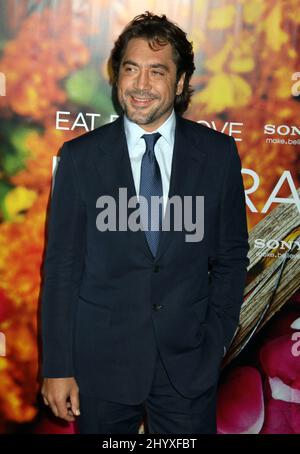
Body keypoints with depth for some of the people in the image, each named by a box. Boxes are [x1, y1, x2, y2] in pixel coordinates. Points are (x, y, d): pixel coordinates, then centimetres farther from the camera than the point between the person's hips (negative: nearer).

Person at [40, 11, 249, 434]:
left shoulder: (218, 153, -3)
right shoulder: (80, 157, -5)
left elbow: (231, 256, 3)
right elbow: (61, 265, -4)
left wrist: (215, 343, 0)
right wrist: (57, 367, -4)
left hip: (189, 361, 1)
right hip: (102, 364, 0)